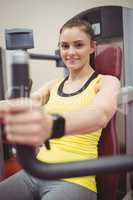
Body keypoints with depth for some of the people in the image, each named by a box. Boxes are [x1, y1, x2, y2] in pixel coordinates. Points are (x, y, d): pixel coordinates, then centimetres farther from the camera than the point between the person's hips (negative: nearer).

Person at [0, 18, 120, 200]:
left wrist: (53, 125, -47)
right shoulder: (53, 85, 12)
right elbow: (21, 105, -5)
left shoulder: (107, 82, -4)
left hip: (74, 180, -4)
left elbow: (101, 113, -27)